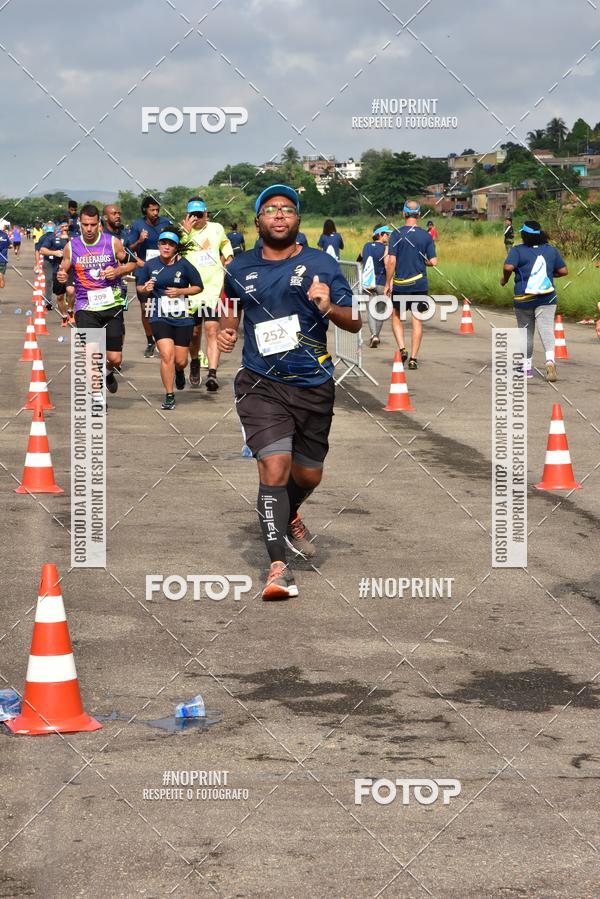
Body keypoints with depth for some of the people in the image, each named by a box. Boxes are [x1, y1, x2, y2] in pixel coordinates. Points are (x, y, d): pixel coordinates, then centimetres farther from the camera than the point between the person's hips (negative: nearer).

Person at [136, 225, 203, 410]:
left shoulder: (184, 265, -6)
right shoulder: (150, 265, -1)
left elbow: (198, 287, 2)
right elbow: (140, 288, 10)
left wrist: (180, 291, -13)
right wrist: (145, 289, -13)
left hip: (182, 317, 0)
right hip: (159, 317, 0)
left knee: (180, 360, 5)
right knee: (167, 355, -15)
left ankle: (179, 371, 45)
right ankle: (169, 396, -2)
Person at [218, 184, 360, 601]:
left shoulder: (321, 264, -2)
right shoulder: (241, 268, 5)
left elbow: (354, 322, -2)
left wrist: (329, 308, -23)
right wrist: (227, 329, 4)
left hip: (314, 386, 1)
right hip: (261, 384, -1)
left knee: (308, 475, 14)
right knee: (274, 467, -18)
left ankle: (289, 517, 49)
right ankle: (279, 567, -17)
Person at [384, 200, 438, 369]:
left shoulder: (397, 234, -7)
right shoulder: (426, 236, -1)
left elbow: (391, 261, -10)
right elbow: (433, 261, -4)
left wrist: (388, 283, -3)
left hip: (400, 284, -1)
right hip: (420, 284, 1)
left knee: (396, 317, 16)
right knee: (417, 321, 6)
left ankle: (402, 348, -3)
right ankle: (413, 358, 5)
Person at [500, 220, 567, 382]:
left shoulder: (517, 250, -5)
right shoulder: (551, 249, 6)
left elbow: (508, 267, -20)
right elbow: (563, 271, 9)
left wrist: (505, 278, -1)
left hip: (523, 299, -1)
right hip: (547, 299, 1)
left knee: (526, 332, 12)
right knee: (546, 329, -6)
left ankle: (528, 367, 19)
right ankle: (550, 360, -30)